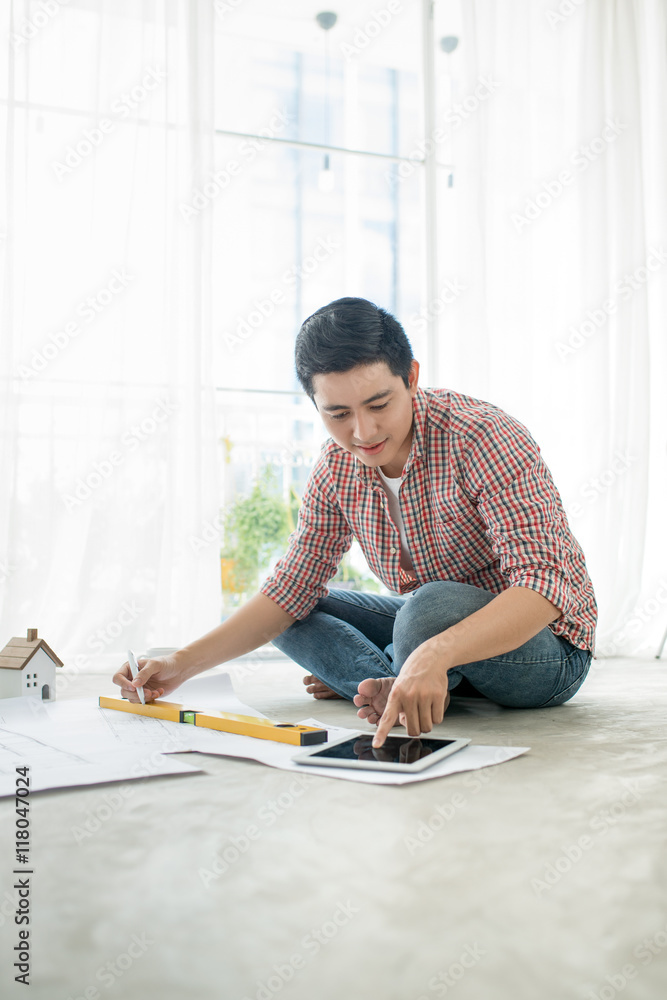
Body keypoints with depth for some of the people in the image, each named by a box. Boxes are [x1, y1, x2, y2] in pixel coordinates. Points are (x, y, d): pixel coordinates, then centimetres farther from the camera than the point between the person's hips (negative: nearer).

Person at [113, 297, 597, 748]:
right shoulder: (336, 468, -4)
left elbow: (543, 585, -35)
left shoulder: (486, 438, -26)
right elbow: (289, 592, 0)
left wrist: (436, 652, -51)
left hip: (545, 647, -7)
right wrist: (183, 663, -12)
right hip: (435, 631, 7)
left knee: (434, 608, -37)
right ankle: (407, 693, -16)